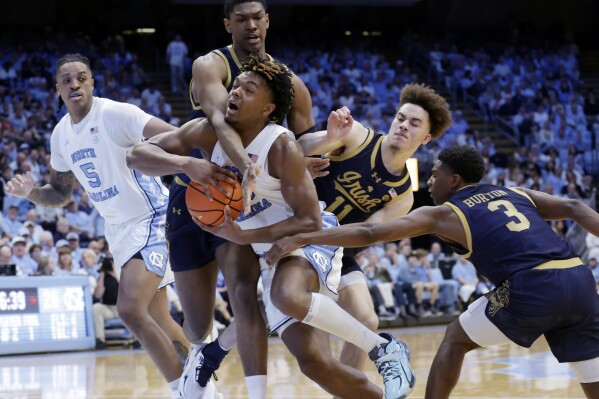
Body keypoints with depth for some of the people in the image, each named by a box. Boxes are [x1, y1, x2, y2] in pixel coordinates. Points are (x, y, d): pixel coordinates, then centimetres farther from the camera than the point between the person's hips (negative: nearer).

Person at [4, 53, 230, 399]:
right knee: (158, 320, 14)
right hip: (119, 229, 8)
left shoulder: (116, 114, -18)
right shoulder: (61, 135, 5)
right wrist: (31, 192, -6)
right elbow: (60, 194, 16)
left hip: (152, 219, -8)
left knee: (131, 309, -22)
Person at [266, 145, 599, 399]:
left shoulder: (442, 214, 13)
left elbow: (369, 233, 8)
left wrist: (302, 239, 9)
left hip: (532, 288, -5)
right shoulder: (516, 194, 27)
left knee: (456, 339, 19)